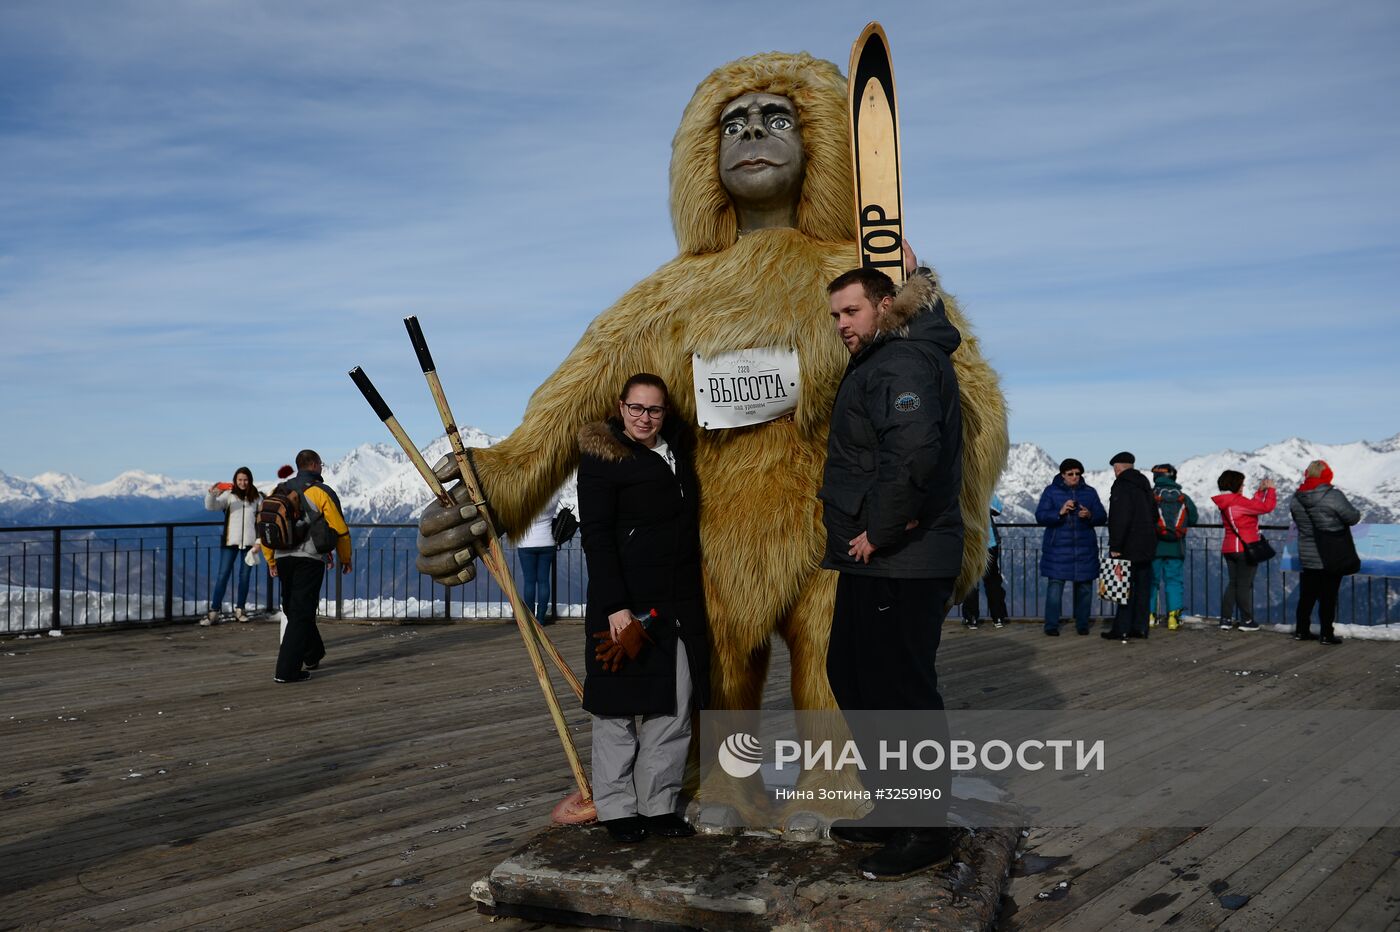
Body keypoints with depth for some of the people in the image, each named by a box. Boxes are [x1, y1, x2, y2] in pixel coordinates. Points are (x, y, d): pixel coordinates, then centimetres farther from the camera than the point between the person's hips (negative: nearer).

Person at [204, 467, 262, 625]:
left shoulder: (257, 497, 5)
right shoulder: (228, 495, 2)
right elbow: (211, 506, -10)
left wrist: (258, 541, 1)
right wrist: (211, 494, -29)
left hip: (249, 542, 1)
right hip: (230, 541, -1)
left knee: (245, 576, 8)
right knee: (223, 575, -3)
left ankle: (240, 609, 17)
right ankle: (214, 612, -3)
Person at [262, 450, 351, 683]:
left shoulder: (279, 491, 14)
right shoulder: (321, 492, -3)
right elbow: (340, 529, -3)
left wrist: (271, 560, 21)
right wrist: (345, 559, 10)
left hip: (283, 559, 6)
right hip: (310, 559, -6)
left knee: (293, 610, 21)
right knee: (301, 614, -4)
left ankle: (313, 655, 36)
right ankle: (287, 670, -8)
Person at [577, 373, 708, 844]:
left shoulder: (677, 450, 13)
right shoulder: (601, 457, -6)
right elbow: (596, 536, -12)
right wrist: (615, 606, -19)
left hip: (679, 602, 7)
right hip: (626, 602, -6)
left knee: (675, 708, 8)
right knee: (619, 706, 2)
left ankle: (660, 805, 18)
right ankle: (617, 808, 14)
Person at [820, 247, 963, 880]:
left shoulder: (903, 364, -17)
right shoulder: (880, 359, 16)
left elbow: (913, 455, -33)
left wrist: (878, 532, -24)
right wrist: (913, 273, 44)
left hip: (901, 564, -11)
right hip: (873, 562, 11)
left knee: (902, 690, -5)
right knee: (852, 678, 18)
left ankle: (927, 833, 9)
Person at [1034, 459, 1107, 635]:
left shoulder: (1089, 492, 10)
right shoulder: (1051, 491, 2)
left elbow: (1102, 516, 6)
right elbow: (1040, 516, -7)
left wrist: (1090, 515, -16)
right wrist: (1060, 513, -24)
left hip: (1084, 549, 3)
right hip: (1058, 548, -3)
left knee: (1084, 587, 6)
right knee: (1055, 586, -6)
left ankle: (1082, 625, 17)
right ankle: (1051, 626, 0)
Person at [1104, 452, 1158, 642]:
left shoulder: (1121, 486, -13)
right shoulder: (1144, 486, 16)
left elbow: (1120, 519, -22)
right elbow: (1154, 515, 23)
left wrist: (1115, 546, -19)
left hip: (1129, 548, -8)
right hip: (1147, 547, 8)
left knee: (1126, 587, -5)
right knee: (1143, 587, 10)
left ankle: (1122, 629, -3)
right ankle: (1140, 627, 14)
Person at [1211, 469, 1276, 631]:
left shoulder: (1225, 503, 10)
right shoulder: (1238, 501, -17)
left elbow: (1251, 506, 19)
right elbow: (1266, 507, -17)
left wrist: (1260, 491, 18)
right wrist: (1270, 489, -3)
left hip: (1229, 549, 8)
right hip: (1245, 549, -8)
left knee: (1232, 583, 13)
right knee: (1244, 585, 0)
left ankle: (1225, 619, 10)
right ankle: (1246, 621, 8)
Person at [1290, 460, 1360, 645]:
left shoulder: (1296, 499, -2)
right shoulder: (1333, 496, -19)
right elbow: (1353, 517, -11)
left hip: (1307, 556, 5)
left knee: (1307, 595, 14)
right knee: (1328, 596, 3)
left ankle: (1301, 630, 19)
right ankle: (1326, 635, 8)